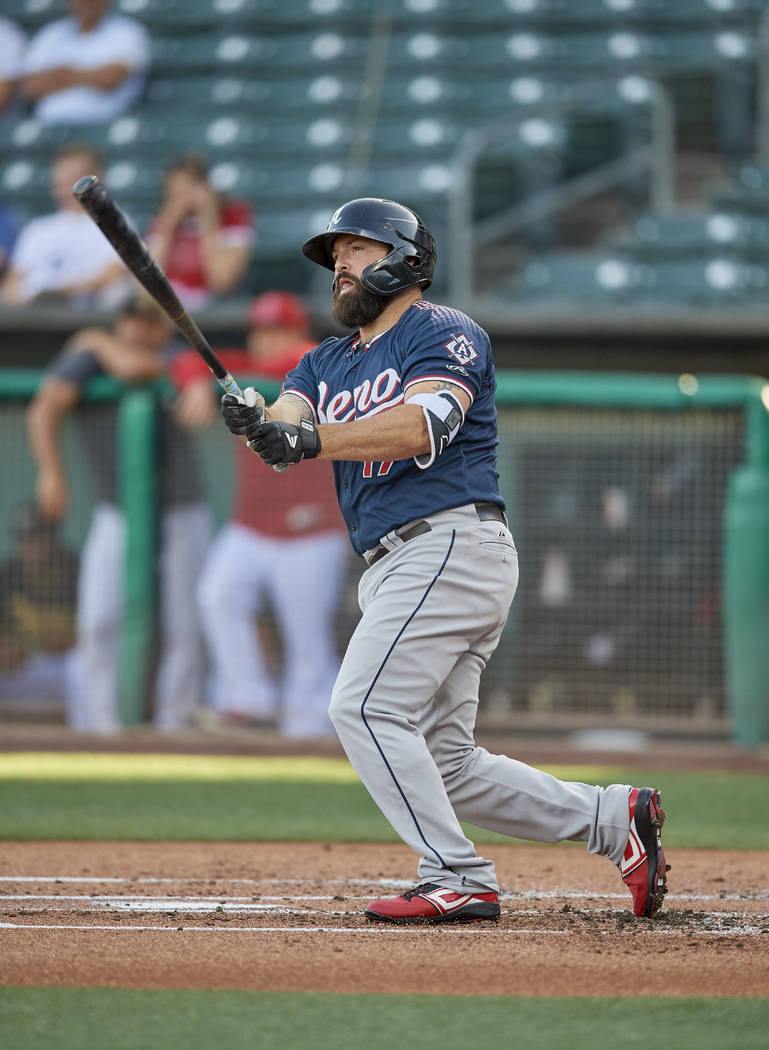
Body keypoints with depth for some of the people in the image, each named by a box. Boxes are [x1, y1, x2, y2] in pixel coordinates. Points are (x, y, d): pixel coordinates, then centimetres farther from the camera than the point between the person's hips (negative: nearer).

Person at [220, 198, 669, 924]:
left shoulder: (444, 334, -2)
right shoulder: (326, 363, 22)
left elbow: (422, 425, -21)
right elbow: (287, 424, 3)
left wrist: (310, 439, -32)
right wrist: (255, 423, -22)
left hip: (452, 544, -9)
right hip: (400, 567, 9)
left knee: (364, 707, -19)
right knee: (442, 765, 7)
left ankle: (458, 881, -19)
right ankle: (613, 818, 14)